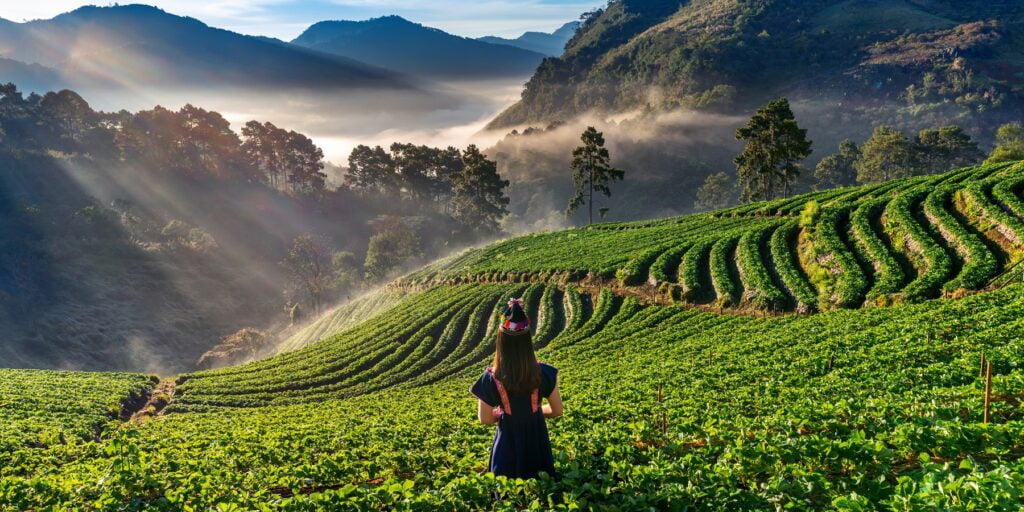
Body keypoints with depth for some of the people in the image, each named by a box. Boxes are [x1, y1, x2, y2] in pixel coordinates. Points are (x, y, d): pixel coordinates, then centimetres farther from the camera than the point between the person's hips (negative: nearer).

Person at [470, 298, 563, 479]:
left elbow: (484, 418, -11)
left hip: (508, 443, -1)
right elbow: (557, 411, -6)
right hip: (537, 440, 1)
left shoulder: (491, 378, -21)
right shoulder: (543, 372, -17)